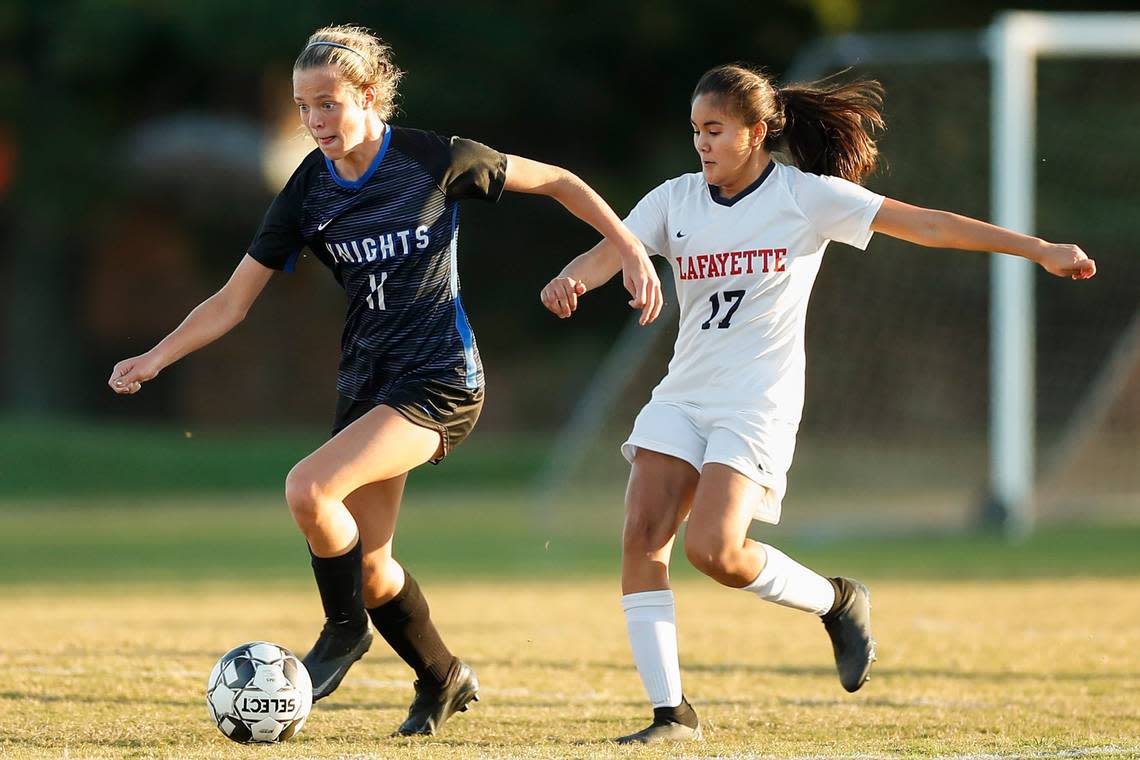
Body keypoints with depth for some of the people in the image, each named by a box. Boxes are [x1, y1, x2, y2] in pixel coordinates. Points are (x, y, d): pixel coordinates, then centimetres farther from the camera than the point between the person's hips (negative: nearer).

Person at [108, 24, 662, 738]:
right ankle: (442, 678, 33)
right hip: (367, 381, 6)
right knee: (368, 567, 8)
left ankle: (345, 630, -2)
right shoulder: (309, 191, 0)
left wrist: (631, 250, -5)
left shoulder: (435, 161, -12)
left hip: (440, 382, -6)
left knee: (308, 489, -25)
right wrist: (155, 358, -13)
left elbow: (556, 181, 0)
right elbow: (232, 302, 1)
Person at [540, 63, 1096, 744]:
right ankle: (672, 712, -5)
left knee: (714, 550, -20)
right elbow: (608, 253, -6)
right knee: (642, 538, -11)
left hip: (759, 404, -5)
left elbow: (925, 225, -6)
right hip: (682, 397, 5)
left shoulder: (807, 196, -5)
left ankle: (834, 600, 8)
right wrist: (567, 280, -31)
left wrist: (1039, 249, -9)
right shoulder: (675, 201, 7)